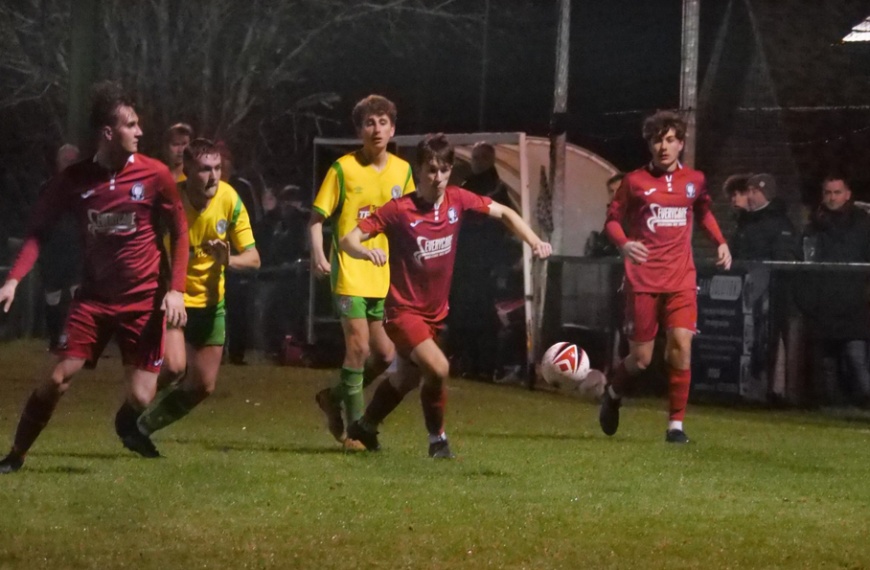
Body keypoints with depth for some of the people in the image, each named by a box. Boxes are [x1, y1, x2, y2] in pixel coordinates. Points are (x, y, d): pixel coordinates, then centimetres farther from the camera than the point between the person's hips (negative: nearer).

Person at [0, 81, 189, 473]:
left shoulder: (155, 175, -8)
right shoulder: (75, 179, -5)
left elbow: (179, 233, 3)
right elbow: (38, 229, 2)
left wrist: (176, 289, -7)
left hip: (144, 301, -1)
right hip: (93, 297, 1)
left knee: (141, 399, -7)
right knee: (57, 379, -9)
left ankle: (127, 425, 31)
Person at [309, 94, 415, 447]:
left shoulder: (402, 170, 6)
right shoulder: (343, 169, -6)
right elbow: (317, 216, -5)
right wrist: (318, 254, -19)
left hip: (385, 276, 5)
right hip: (350, 273, -5)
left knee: (385, 355, 4)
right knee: (359, 347, -10)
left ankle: (335, 398, 27)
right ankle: (355, 427, 2)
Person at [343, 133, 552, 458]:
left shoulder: (458, 201, -5)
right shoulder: (399, 211, -18)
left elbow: (504, 213, 7)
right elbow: (348, 240, -18)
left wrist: (533, 241, -7)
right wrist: (365, 251, -41)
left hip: (436, 312, 6)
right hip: (404, 310, -6)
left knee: (407, 378, 20)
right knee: (438, 368, -25)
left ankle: (364, 428, 44)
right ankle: (437, 439, -4)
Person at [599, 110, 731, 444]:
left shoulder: (694, 181, 8)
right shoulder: (635, 181, 0)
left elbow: (704, 213, 26)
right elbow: (613, 219, 3)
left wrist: (720, 242, 9)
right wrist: (624, 243, -17)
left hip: (680, 279, 2)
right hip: (643, 280, -2)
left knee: (681, 346, -14)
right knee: (641, 358, 0)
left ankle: (676, 424, -3)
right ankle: (613, 393, 34)